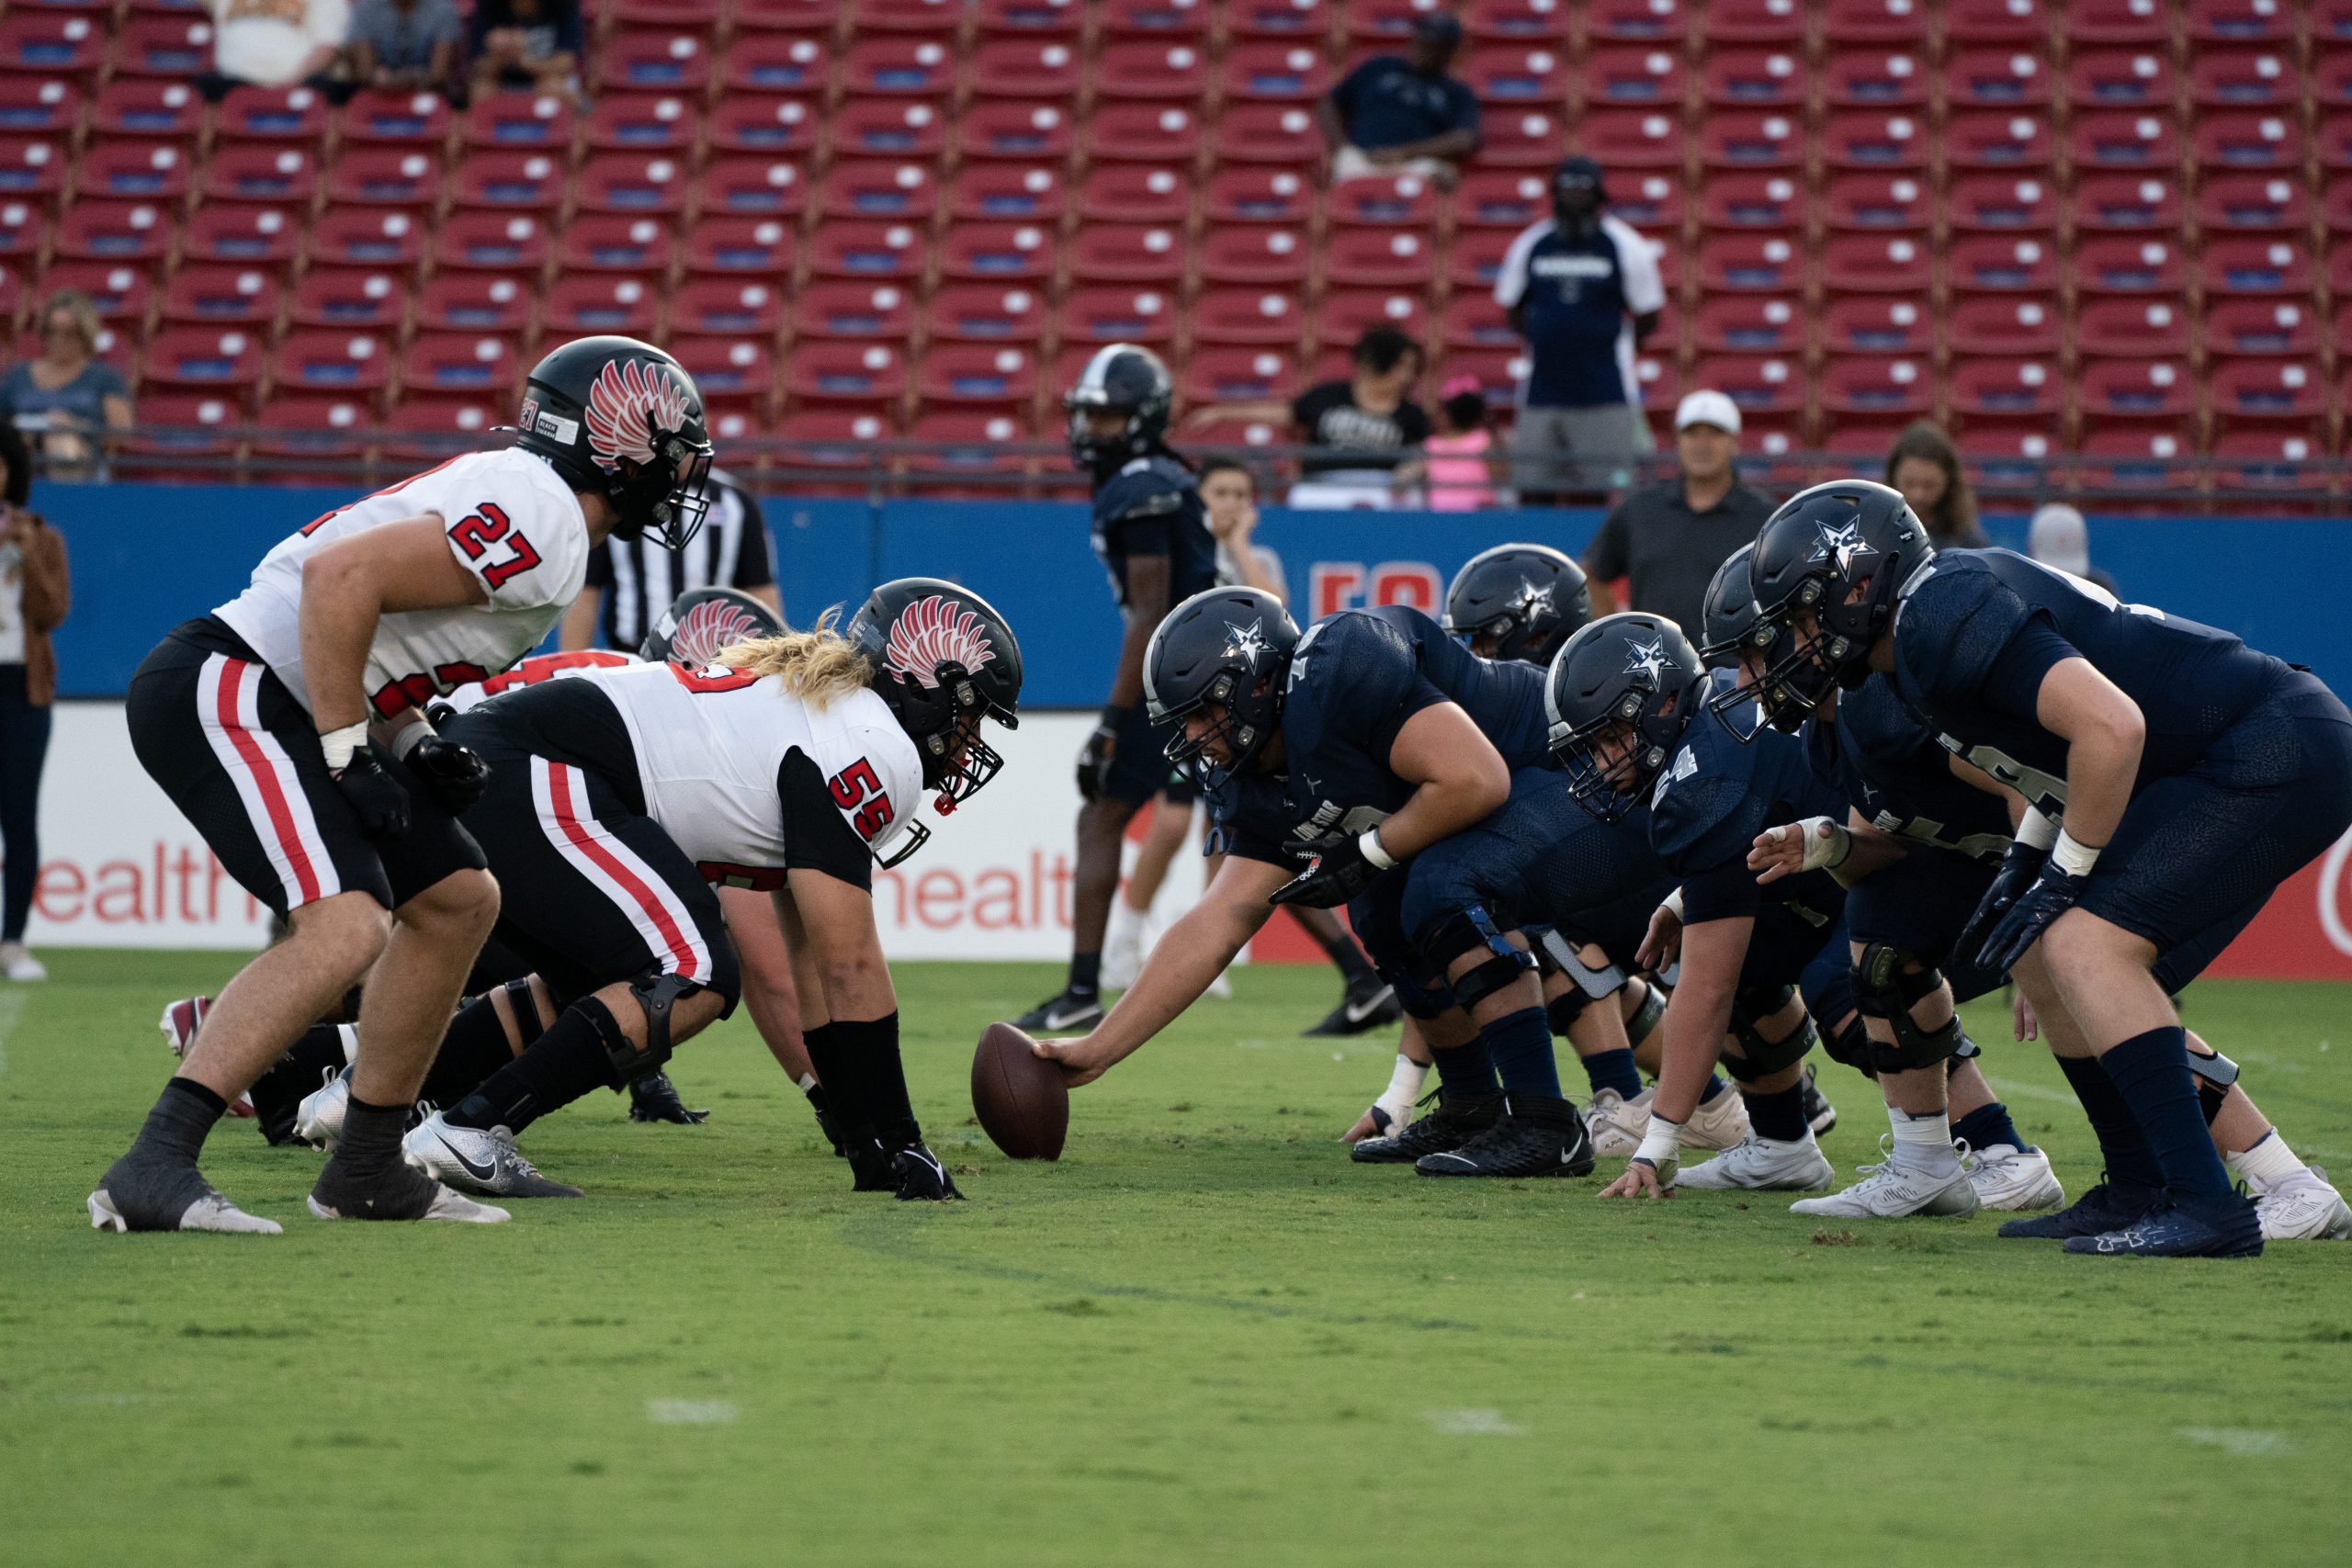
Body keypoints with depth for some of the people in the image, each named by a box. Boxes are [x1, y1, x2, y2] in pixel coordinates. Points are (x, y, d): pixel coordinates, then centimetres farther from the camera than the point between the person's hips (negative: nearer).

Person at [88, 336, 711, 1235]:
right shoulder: (539, 526, -16)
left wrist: (412, 746, 7)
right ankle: (150, 1171, -28)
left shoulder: (509, 492, 16)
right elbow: (340, 578, -25)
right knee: (345, 930, -24)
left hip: (281, 704, 11)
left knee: (459, 901, 15)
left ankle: (367, 1169, 22)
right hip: (222, 695, -11)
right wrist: (348, 753, -19)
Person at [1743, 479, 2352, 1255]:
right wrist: (2023, 864, 14)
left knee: (2086, 946, -19)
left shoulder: (1949, 615, -19)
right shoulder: (1936, 617, 13)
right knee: (2043, 963, 13)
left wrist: (2062, 876, -16)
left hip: (2282, 754, -11)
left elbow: (2110, 728, -27)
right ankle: (2141, 1193, 19)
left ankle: (2206, 1205, -21)